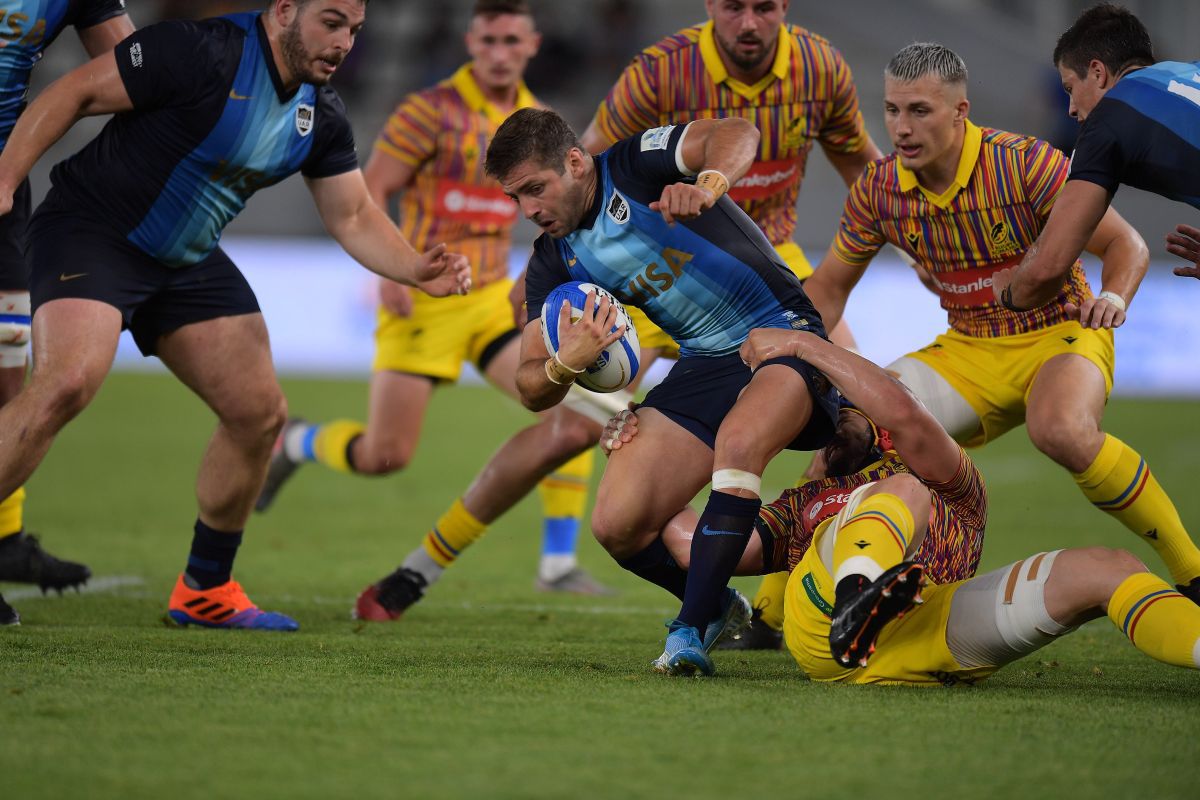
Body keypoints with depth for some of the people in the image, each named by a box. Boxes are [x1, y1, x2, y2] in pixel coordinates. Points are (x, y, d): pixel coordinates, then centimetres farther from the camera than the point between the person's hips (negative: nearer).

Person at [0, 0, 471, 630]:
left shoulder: (321, 116, 0)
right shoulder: (203, 53, -22)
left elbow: (352, 218, 8)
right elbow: (77, 92, -17)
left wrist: (419, 270, -10)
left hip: (187, 261, 8)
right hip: (91, 231, -8)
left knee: (260, 412, 3)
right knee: (67, 382, -30)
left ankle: (206, 591, 19)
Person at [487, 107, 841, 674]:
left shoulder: (634, 165, -11)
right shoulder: (554, 263, 5)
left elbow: (737, 135, -26)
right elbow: (532, 389, 2)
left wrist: (706, 186, -47)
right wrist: (564, 366, -21)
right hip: (703, 366, 6)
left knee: (739, 442, -38)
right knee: (617, 525, -9)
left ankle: (689, 631, -34)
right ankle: (716, 607, 19)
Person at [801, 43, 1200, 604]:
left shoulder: (1026, 164, -20)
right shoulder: (878, 191, -6)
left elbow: (1126, 244, -13)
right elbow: (829, 287, 9)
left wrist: (1113, 299, -35)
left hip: (1059, 333, -5)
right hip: (967, 351, 5)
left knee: (1060, 432, -38)